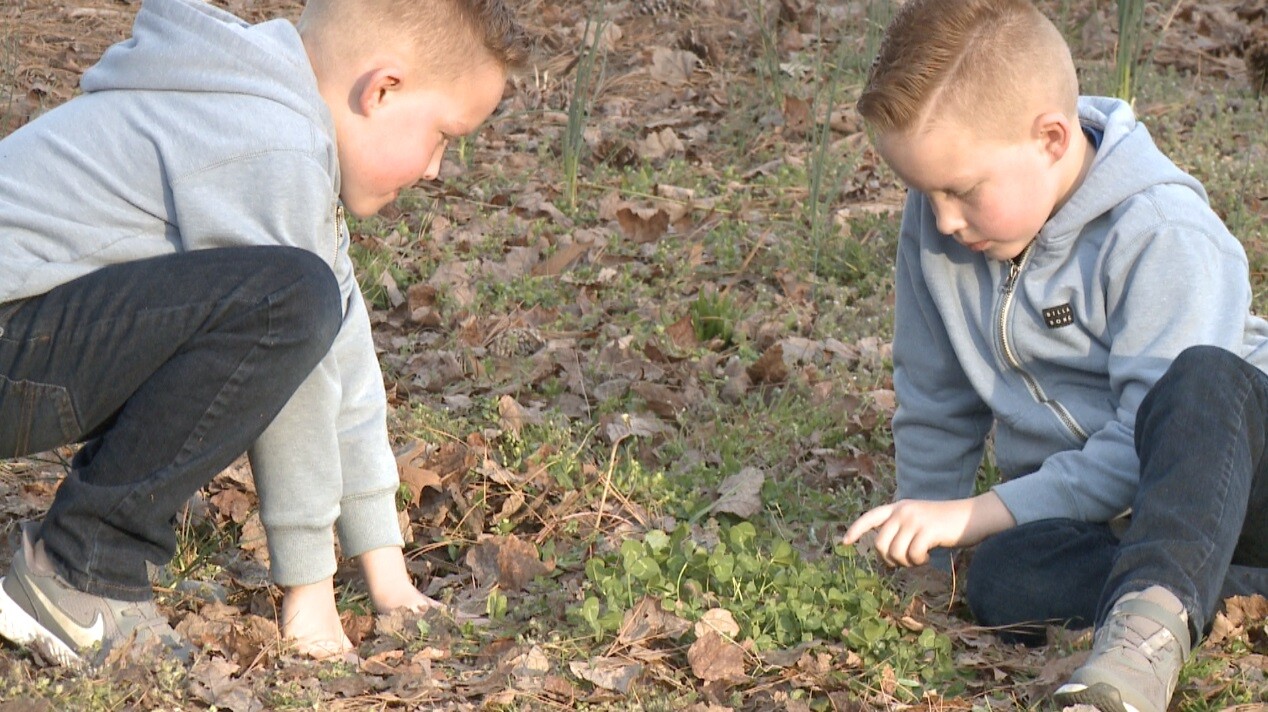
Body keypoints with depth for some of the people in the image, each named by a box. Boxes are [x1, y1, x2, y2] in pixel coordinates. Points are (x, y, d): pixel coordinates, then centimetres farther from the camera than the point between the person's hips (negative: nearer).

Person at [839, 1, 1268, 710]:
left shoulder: (1163, 237, -18)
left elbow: (1148, 446, -24)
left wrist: (974, 514, -25)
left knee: (1203, 376, -40)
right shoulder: (935, 228, 1)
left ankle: (1149, 620, -55)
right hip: (1088, 515, 5)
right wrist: (924, 556, 13)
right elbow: (935, 410, 14)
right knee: (1002, 580, -31)